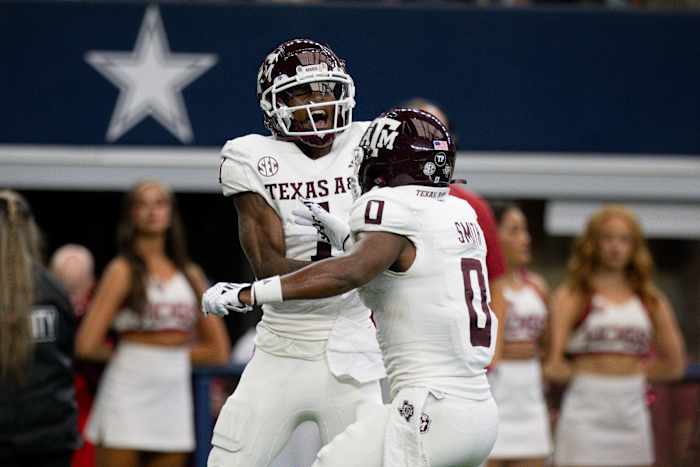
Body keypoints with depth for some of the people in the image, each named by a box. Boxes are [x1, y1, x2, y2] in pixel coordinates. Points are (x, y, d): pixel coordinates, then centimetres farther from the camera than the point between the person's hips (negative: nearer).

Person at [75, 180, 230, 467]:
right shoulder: (123, 271, -3)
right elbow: (87, 345, -10)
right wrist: (124, 353, 6)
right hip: (125, 399, -5)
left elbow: (218, 351, 16)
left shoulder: (191, 275, 12)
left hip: (173, 405, 5)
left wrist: (172, 351, 4)